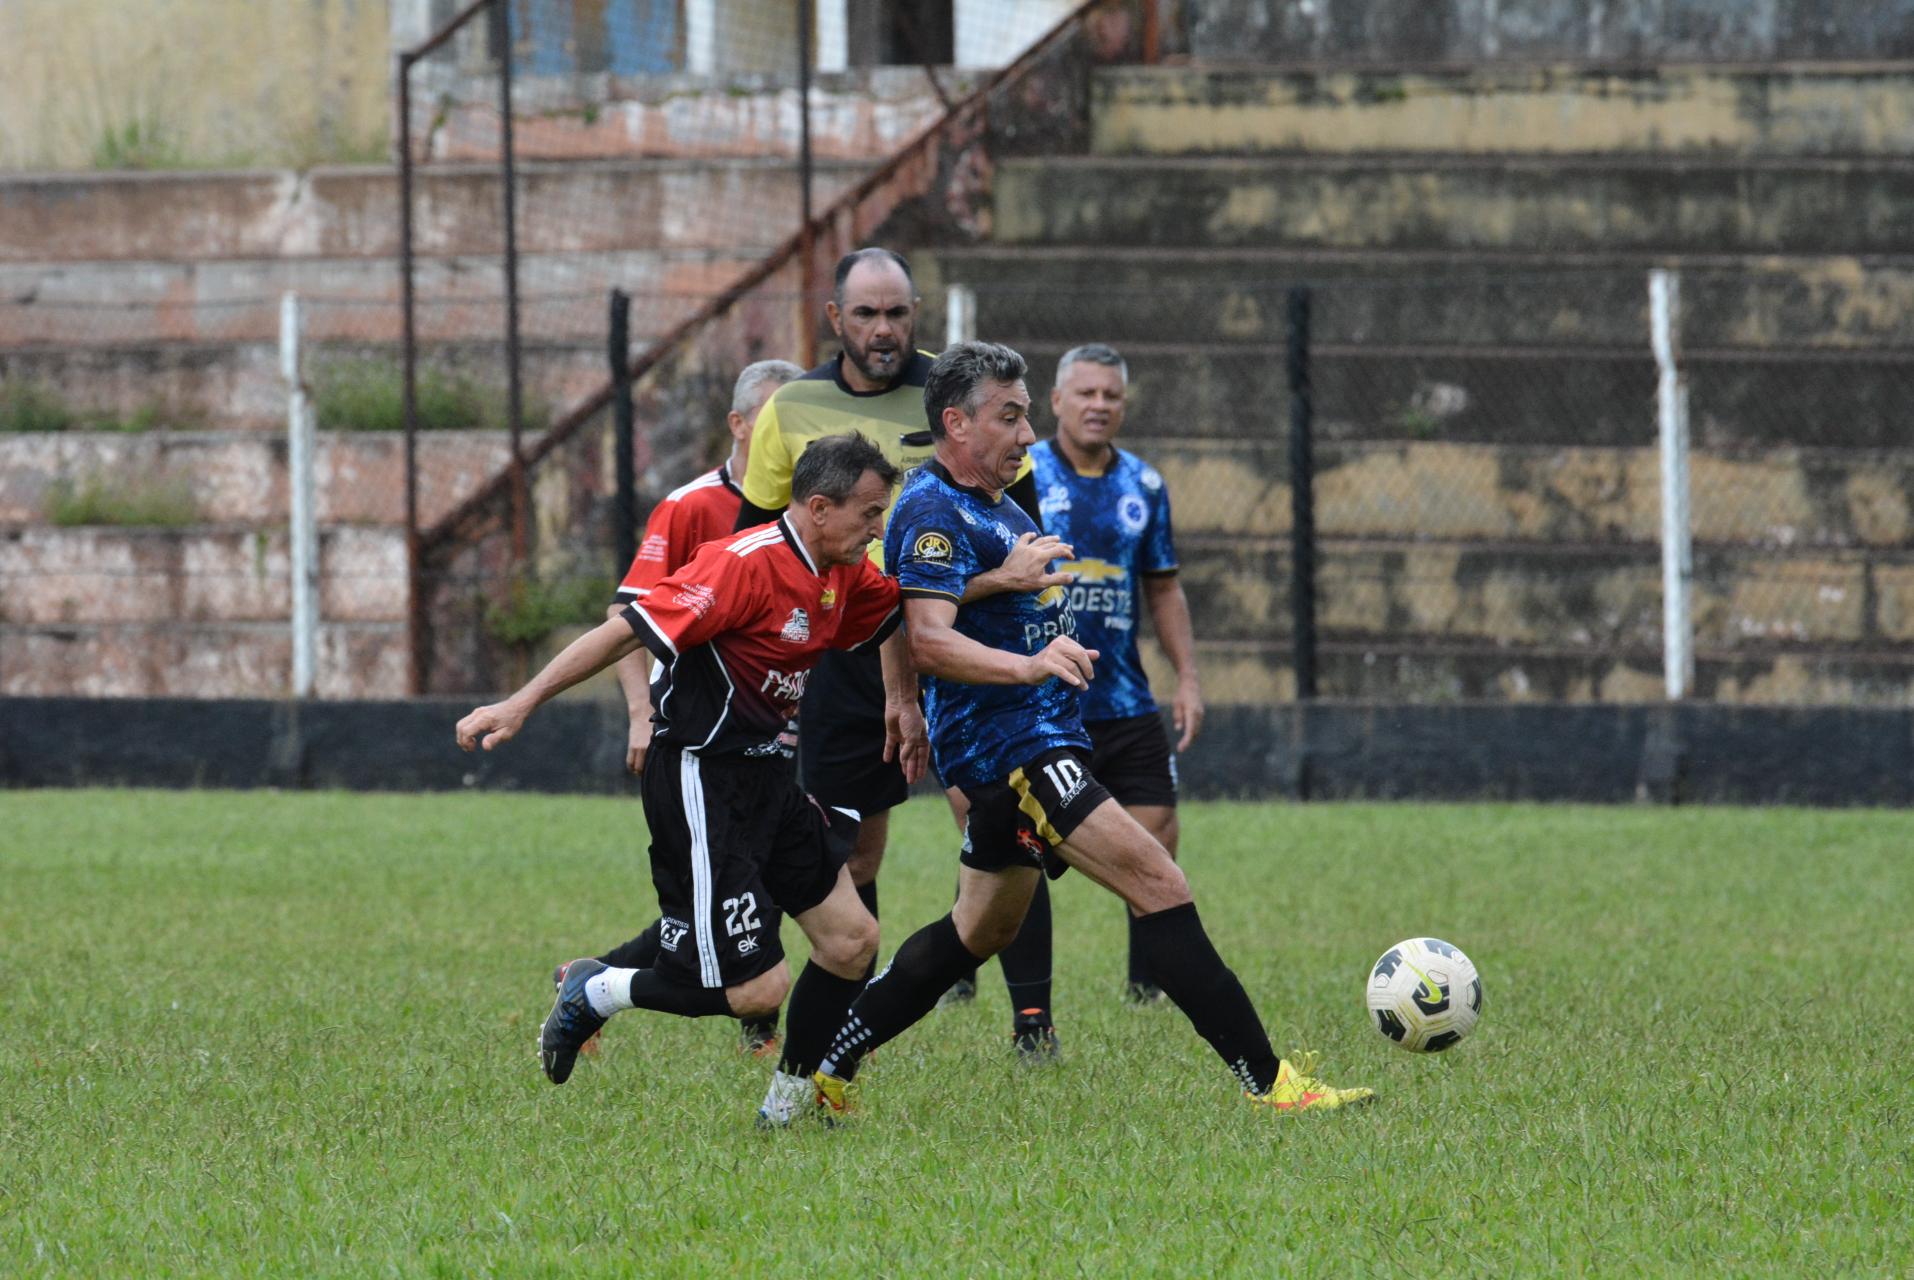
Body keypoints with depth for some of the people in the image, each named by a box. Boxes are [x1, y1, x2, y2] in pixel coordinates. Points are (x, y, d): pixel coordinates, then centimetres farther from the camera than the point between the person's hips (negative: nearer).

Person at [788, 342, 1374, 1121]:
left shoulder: (990, 505, 16)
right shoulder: (933, 513, -16)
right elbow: (928, 640, -30)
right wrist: (1026, 665, -43)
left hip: (1031, 747, 11)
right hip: (1011, 745, -11)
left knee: (980, 931, 19)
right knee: (1159, 886, -17)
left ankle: (826, 1073, 24)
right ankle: (1268, 1081, -20)